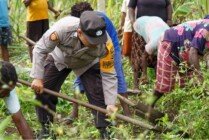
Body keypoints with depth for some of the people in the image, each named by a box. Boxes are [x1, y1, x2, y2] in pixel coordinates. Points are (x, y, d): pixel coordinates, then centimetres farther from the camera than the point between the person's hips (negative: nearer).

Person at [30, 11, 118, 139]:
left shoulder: (105, 44, -39)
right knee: (42, 91, -3)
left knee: (98, 94, -15)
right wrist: (38, 78, -27)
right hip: (59, 58, 0)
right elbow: (40, 50, -28)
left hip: (87, 64, 0)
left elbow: (108, 75, -27)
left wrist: (110, 103, -32)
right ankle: (45, 127, 17)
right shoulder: (63, 28, -44)